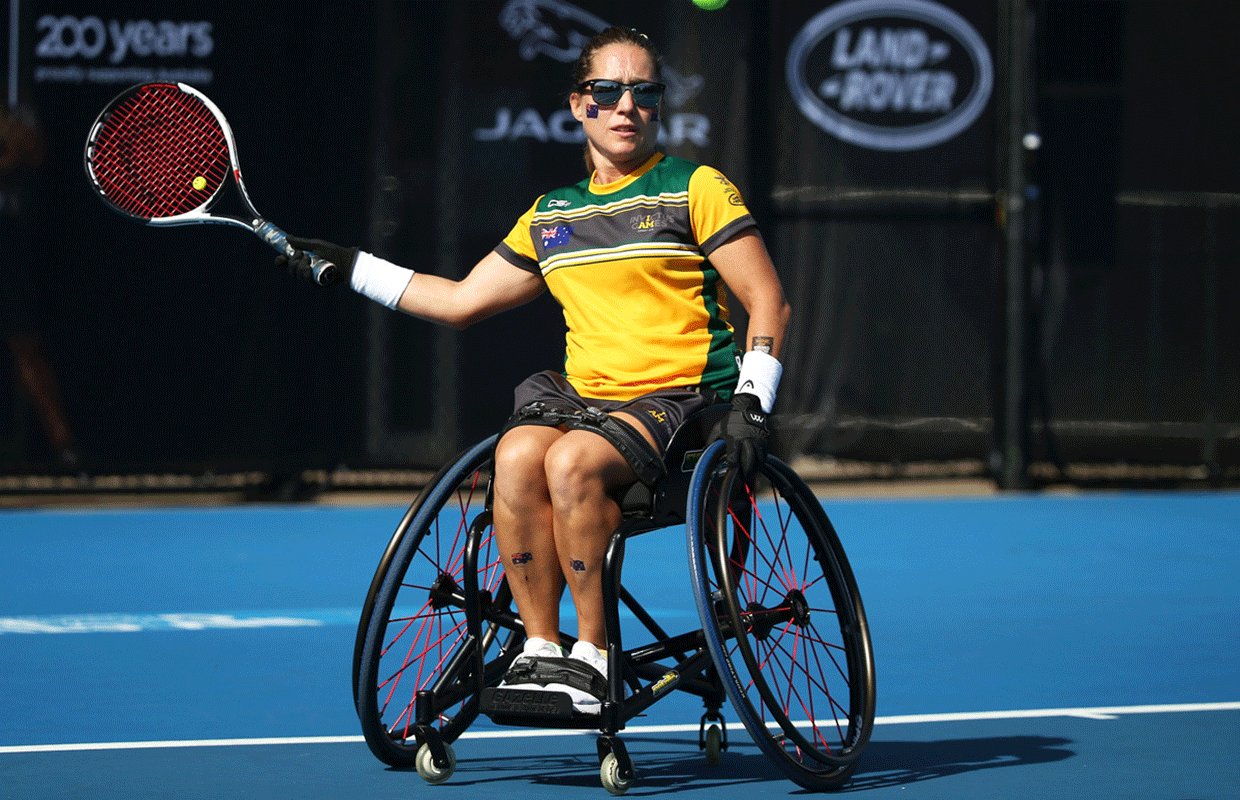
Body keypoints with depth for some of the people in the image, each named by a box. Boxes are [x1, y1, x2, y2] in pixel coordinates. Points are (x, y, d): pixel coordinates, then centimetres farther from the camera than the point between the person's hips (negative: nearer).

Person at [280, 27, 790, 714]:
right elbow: (461, 301, 25)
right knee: (518, 455, -30)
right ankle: (538, 649, -21)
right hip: (582, 396, 4)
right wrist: (347, 267, 23)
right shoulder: (550, 217, 18)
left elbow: (767, 302, 2)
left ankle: (592, 655, -22)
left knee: (572, 461, -34)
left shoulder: (697, 189, 4)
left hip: (681, 399, -4)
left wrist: (752, 404, -11)